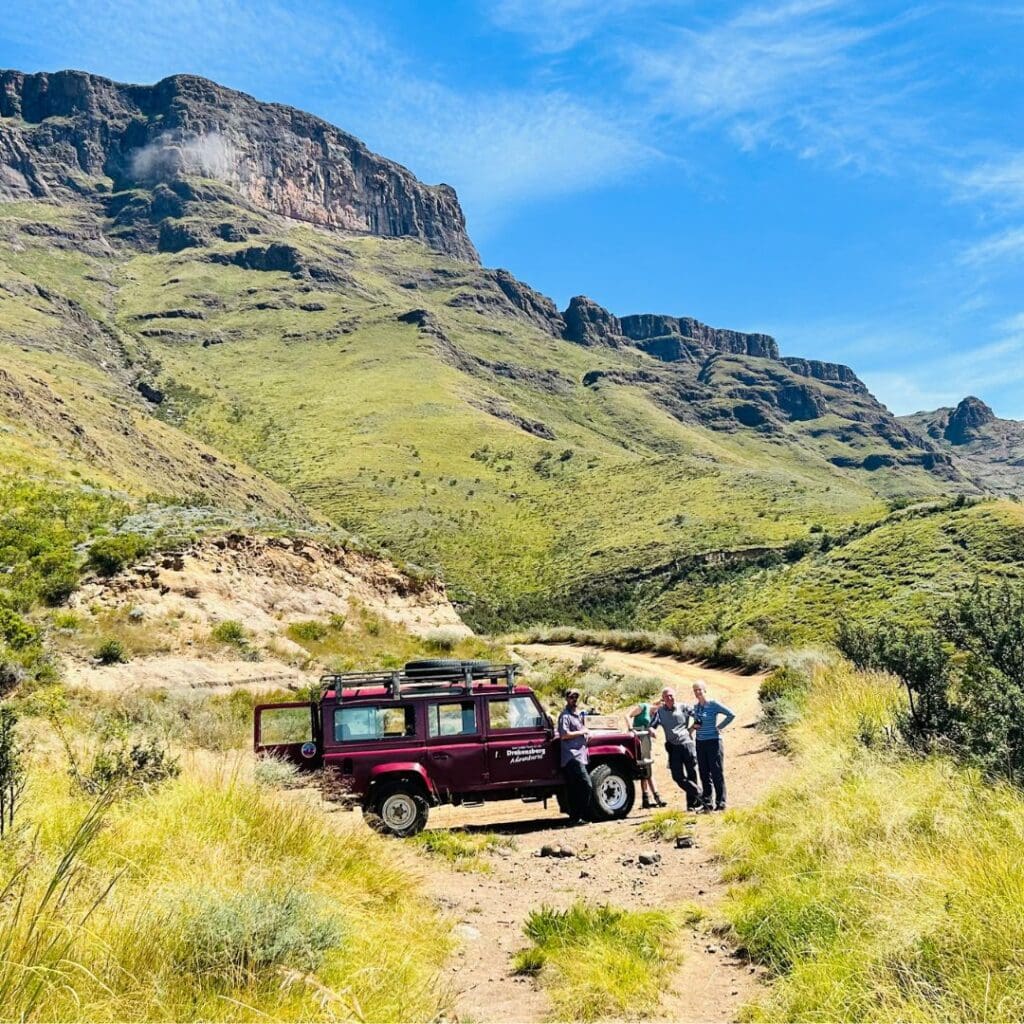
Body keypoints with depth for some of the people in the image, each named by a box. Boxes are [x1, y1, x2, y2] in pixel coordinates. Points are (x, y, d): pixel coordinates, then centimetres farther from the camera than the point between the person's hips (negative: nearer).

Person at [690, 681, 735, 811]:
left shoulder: (713, 704, -9)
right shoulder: (695, 706, 8)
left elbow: (731, 715, -13)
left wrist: (719, 727, -10)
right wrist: (693, 726, 3)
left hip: (713, 741, -6)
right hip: (700, 742, 6)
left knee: (717, 773, -2)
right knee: (704, 774, 9)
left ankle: (720, 802, 4)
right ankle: (707, 802, 16)